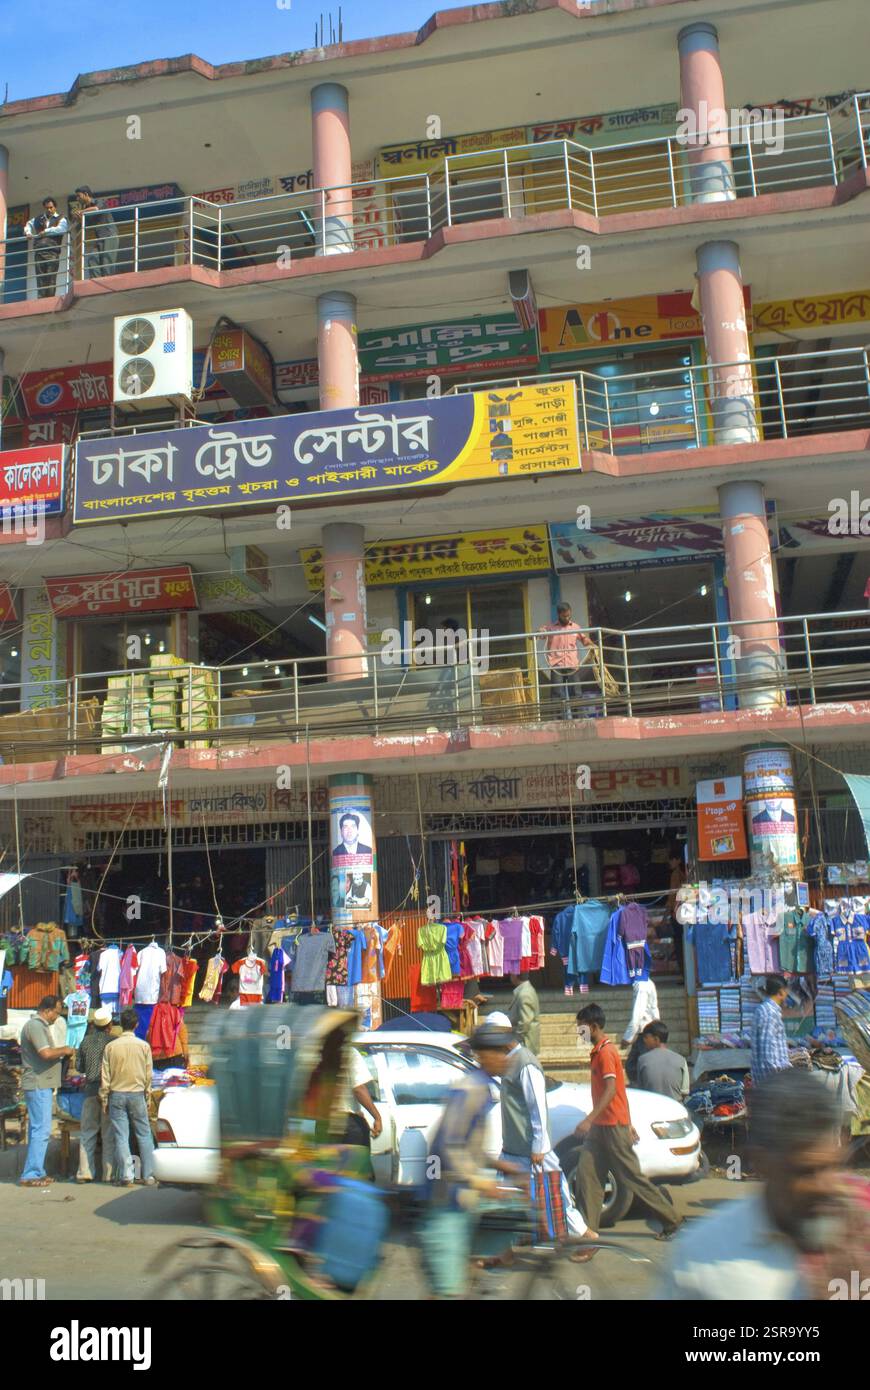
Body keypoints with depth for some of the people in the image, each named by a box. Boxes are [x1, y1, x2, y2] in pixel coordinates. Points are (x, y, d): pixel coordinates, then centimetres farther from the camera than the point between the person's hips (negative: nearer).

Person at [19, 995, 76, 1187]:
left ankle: (37, 1172, 19)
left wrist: (62, 1053, 8)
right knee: (41, 1130, -8)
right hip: (38, 1085, -11)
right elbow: (46, 1053, -25)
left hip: (41, 1086, 11)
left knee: (37, 1130, 13)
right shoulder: (35, 1026, -15)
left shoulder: (40, 1025, 18)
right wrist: (65, 1050, -10)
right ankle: (30, 1175, -5)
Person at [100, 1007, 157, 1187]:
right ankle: (149, 1176, 6)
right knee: (144, 1135, 6)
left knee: (121, 1137, 3)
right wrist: (147, 1098, 11)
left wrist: (103, 1099, 7)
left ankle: (126, 1176, 2)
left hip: (116, 1095, 0)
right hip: (137, 1094, 0)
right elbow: (148, 1075, 1)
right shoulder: (144, 1046, -3)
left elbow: (105, 1076, -1)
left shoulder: (111, 1046, -3)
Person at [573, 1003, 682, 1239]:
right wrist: (628, 1124, 21)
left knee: (631, 1176, -1)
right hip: (600, 1125, 9)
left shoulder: (605, 1051, -16)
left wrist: (589, 1120, -29)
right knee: (586, 1173, 3)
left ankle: (671, 1219, 11)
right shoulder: (599, 1050, 15)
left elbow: (611, 1090, -25)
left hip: (613, 1125, -9)